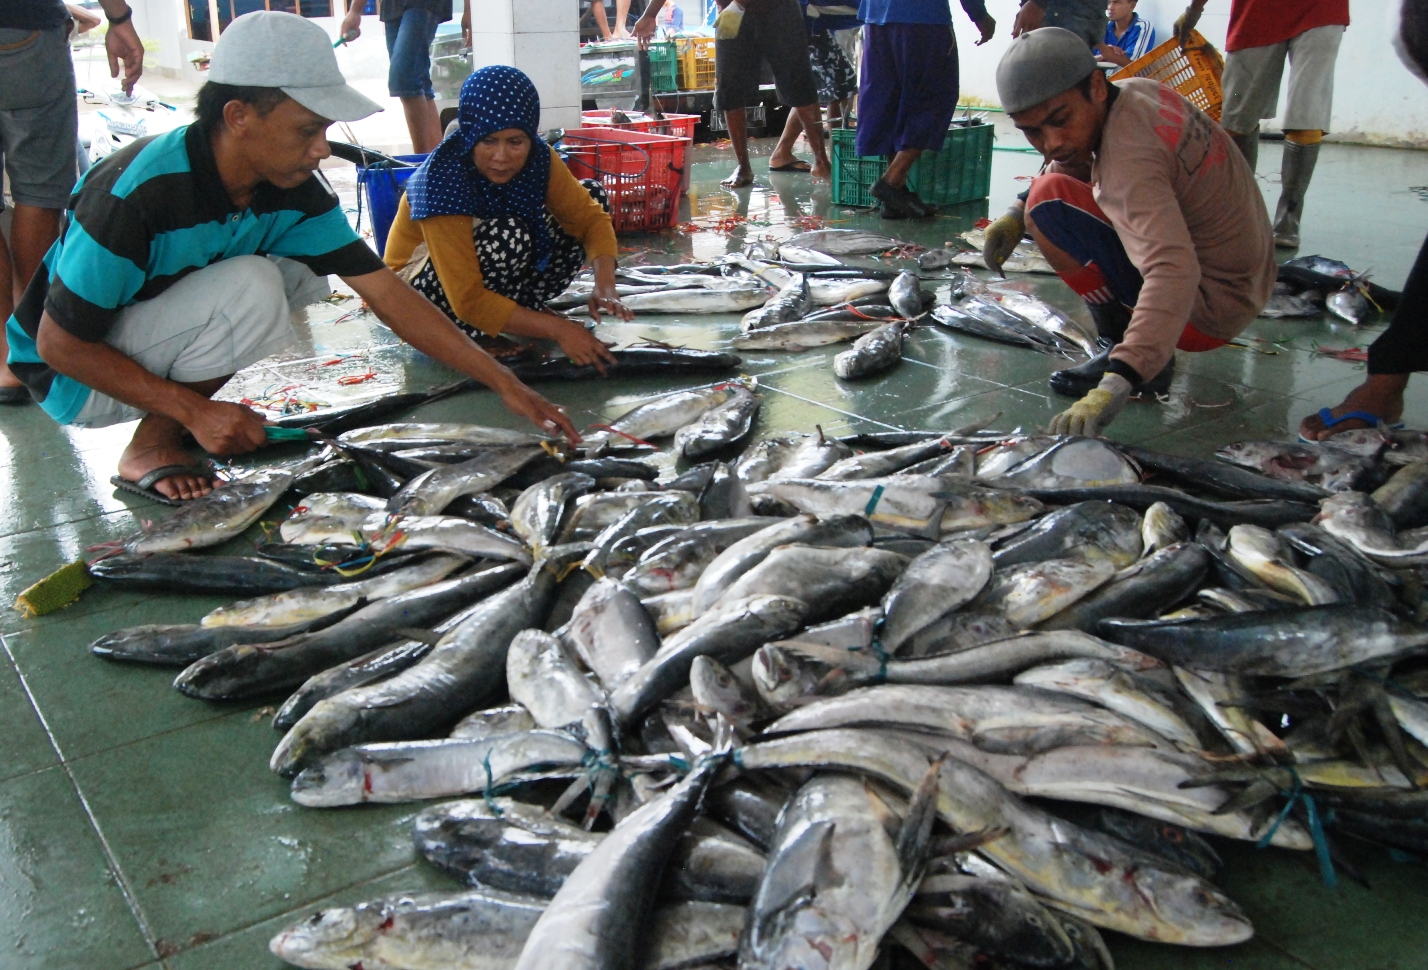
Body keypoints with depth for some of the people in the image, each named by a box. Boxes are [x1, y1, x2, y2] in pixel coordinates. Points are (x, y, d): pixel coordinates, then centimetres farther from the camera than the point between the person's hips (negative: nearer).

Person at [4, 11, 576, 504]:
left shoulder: (293, 189, -12)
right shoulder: (138, 193, -31)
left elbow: (389, 294, -12)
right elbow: (59, 343, -24)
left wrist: (505, 385, -17)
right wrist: (196, 411, -27)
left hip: (158, 338, 7)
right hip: (72, 374, -7)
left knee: (306, 272, -7)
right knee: (250, 288, -29)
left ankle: (173, 421, 2)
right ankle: (152, 445, -10)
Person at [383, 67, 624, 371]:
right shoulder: (444, 183, -33)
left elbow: (590, 216, -14)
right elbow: (468, 300, -35)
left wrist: (605, 286, -34)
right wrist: (557, 328, -40)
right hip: (423, 287, -6)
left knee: (590, 193, -6)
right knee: (508, 236, -37)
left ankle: (526, 304, -3)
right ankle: (480, 335, -15)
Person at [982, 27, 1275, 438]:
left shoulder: (1129, 158, -28)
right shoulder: (1136, 92, -1)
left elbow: (1174, 271, -41)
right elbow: (1070, 166, 16)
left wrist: (1118, 382, -50)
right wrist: (1018, 215, 0)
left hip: (1209, 310, -9)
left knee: (1050, 201, -18)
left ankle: (1122, 356, -8)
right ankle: (1134, 346, 15)